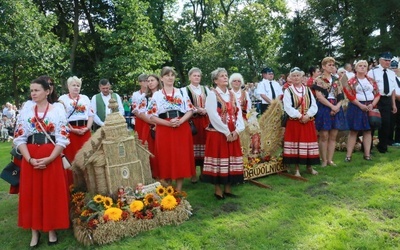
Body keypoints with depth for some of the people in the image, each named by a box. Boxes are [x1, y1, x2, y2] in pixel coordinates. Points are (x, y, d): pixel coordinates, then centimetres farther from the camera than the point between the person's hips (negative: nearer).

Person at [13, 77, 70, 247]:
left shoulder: (58, 112, -2)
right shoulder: (25, 113, 6)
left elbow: (63, 139, -6)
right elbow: (19, 139, 3)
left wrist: (49, 159, -16)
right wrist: (30, 159, -11)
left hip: (52, 158, -2)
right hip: (30, 158, 3)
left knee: (52, 193, 3)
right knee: (31, 193, 6)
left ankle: (51, 229, 18)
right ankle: (35, 231, 19)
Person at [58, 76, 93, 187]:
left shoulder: (85, 98, 14)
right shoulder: (62, 98, 4)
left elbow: (91, 115, 10)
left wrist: (87, 128, -5)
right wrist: (71, 129, -12)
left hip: (84, 131, 3)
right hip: (69, 131, -3)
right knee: (70, 159, -2)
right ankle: (70, 185, 5)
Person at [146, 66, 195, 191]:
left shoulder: (182, 92, 8)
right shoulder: (156, 95, 4)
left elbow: (190, 110, 5)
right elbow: (152, 116, -1)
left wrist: (180, 121, -13)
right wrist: (168, 123, -14)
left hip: (182, 129, 1)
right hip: (164, 131, -1)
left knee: (181, 158, 2)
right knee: (166, 159, 2)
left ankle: (179, 190, 13)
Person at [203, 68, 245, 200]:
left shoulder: (232, 94, 13)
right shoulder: (212, 94, -6)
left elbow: (239, 113, 7)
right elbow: (214, 116, -15)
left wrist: (237, 130, -8)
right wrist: (226, 132, -16)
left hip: (233, 133, 6)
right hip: (218, 133, -6)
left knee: (231, 160, 8)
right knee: (219, 159, -1)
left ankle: (228, 189, 19)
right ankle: (217, 189, 11)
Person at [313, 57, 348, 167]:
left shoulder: (336, 80, 15)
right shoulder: (319, 80, -2)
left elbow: (341, 96, 10)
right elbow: (319, 96, -12)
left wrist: (337, 106, -8)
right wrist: (332, 106, -14)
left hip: (336, 109, 5)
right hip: (324, 109, -5)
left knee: (333, 136, 5)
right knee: (324, 136, -4)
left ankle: (330, 159, 13)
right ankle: (324, 160, 5)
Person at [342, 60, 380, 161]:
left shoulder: (371, 81, 11)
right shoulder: (351, 81, 0)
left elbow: (377, 94, 7)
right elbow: (350, 96, -10)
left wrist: (372, 105, -10)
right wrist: (361, 105, -17)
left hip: (370, 107, 3)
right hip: (356, 107, -3)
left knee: (368, 130, 5)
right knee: (354, 130, -3)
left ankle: (367, 154, 11)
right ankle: (348, 155, 0)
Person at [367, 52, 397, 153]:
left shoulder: (392, 73, 12)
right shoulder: (373, 72, -6)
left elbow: (393, 90, 14)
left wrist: (394, 104, 11)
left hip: (387, 100, 6)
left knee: (386, 124, 10)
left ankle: (382, 146, 25)